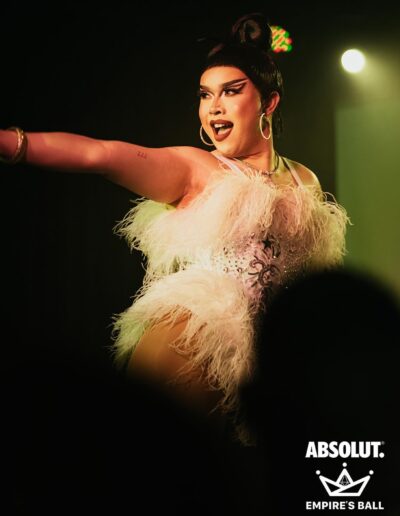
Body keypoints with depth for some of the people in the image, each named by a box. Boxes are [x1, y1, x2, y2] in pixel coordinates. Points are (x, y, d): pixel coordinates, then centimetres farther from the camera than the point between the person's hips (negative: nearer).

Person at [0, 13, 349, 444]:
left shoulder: (305, 182, 14)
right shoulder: (192, 169, 0)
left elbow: (319, 278, 23)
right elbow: (103, 155, -17)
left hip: (265, 356, 4)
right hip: (190, 340, -4)